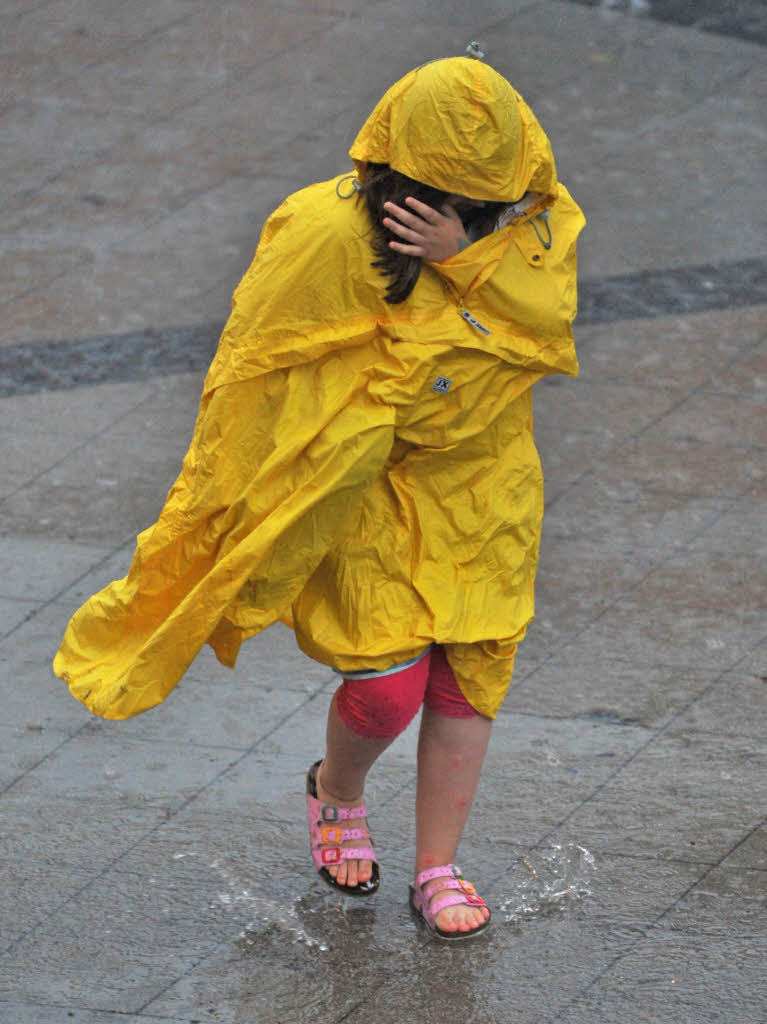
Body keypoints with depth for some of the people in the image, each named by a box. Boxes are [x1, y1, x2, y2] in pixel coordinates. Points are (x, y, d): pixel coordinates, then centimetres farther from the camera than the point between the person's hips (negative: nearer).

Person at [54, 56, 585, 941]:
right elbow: (258, 369, -13)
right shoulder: (329, 235, -20)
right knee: (388, 682, -8)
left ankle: (437, 868, 18)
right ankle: (335, 792, 27)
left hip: (480, 483, 4)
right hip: (366, 492, -4)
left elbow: (551, 327, -18)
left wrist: (465, 260, -31)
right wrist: (238, 518, -9)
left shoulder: (537, 219, -6)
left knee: (467, 670, 4)